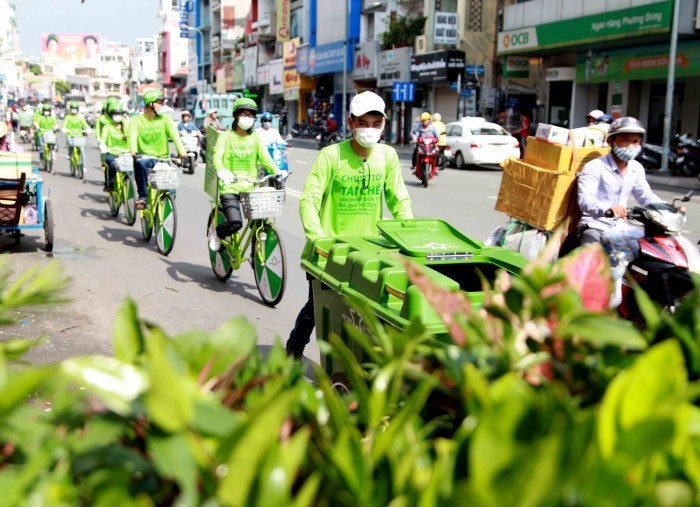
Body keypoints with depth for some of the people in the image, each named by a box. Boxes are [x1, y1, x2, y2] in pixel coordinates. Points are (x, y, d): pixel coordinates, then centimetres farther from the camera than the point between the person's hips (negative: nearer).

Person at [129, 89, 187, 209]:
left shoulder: (165, 118, 2)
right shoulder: (136, 120, 0)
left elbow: (174, 135, -13)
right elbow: (133, 136, -18)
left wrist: (182, 152, -31)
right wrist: (134, 152, -39)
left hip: (162, 159, 1)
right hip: (144, 157, -1)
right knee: (139, 163, -36)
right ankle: (143, 196, -26)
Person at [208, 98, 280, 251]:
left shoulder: (256, 138, 11)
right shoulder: (226, 137, 3)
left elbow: (265, 158, -2)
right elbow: (217, 156, -12)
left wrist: (276, 171, -22)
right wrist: (221, 171, -34)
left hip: (250, 187, 3)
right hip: (230, 188, -3)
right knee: (235, 223, -23)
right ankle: (217, 234, 11)